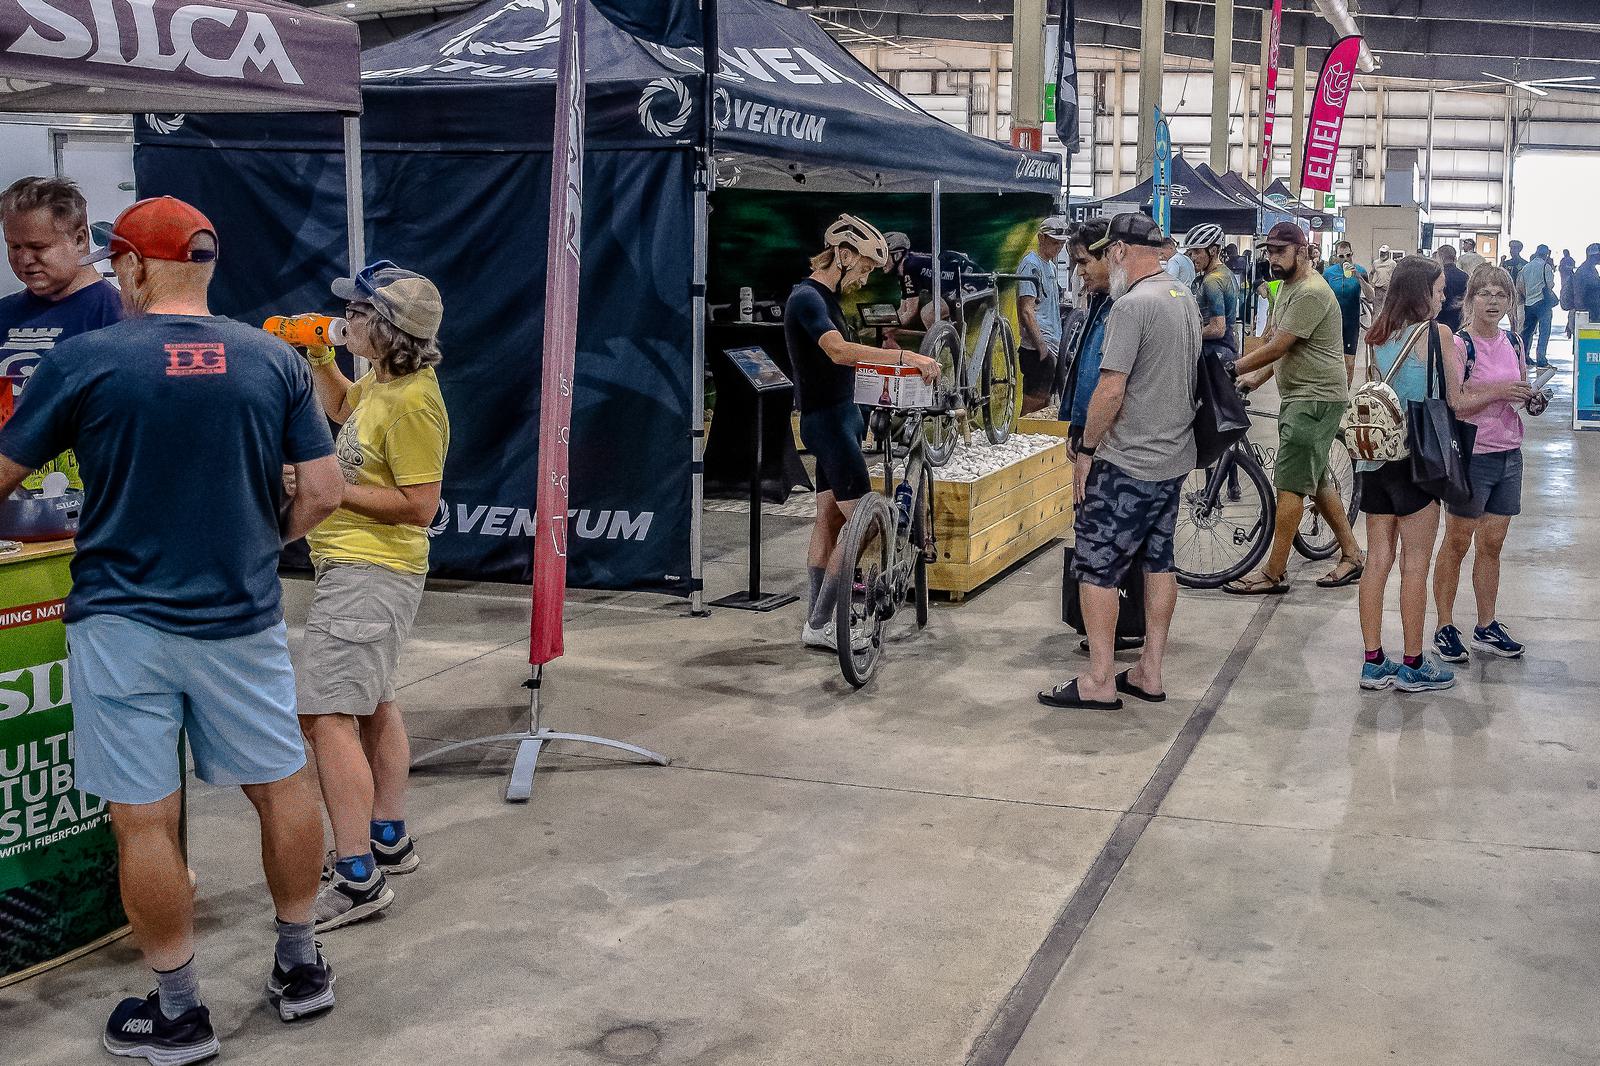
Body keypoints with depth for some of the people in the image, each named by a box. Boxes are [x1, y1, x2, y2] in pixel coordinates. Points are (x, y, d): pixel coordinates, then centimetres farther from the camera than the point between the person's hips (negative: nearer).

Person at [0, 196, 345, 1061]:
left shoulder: (82, 362, -7)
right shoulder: (274, 360, -1)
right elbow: (323, 491, -1)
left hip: (122, 623, -2)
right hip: (241, 619, 3)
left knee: (143, 820, 7)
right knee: (281, 786, 17)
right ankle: (300, 966, 29)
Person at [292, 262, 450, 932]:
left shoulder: (412, 404, -23)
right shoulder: (385, 381, 7)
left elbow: (420, 505, -25)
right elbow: (342, 407, 30)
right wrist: (318, 359, 14)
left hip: (368, 574, -11)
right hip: (362, 569, 11)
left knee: (326, 715, -14)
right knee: (371, 704, 22)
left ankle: (357, 879, -13)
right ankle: (388, 841, 36)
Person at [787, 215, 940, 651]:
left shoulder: (825, 298, 15)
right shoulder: (807, 298, -17)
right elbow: (840, 351, -33)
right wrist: (904, 356, -37)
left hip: (840, 417, 10)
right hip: (828, 420, -10)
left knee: (830, 518, 11)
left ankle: (818, 622, 15)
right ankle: (818, 624, -6)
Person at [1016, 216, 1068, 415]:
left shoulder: (1050, 266, 20)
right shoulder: (1031, 265, -11)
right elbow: (1026, 311, -18)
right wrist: (1041, 345, -21)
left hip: (1051, 345, 10)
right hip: (1037, 348, -10)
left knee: (1044, 402, 11)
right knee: (1034, 402, -12)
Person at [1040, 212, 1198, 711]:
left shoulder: (1133, 305, -18)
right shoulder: (1186, 300, 10)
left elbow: (1111, 390, -22)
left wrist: (1086, 450, -11)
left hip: (1128, 463, -9)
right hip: (1175, 458, 9)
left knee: (1096, 567, -1)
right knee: (1158, 561, 14)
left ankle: (1100, 683, 2)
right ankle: (1149, 674, 21)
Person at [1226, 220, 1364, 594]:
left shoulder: (1311, 293, -20)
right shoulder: (1290, 286, 15)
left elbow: (1275, 348, -21)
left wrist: (1229, 370, -12)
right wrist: (1258, 376, 10)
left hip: (1316, 399, -11)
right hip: (1299, 396, 11)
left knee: (1289, 485, -9)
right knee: (1317, 482, 16)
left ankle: (1274, 573, -4)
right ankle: (1352, 557, 24)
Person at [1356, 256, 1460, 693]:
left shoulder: (1377, 337, 9)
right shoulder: (1436, 334, -9)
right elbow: (1455, 402, -5)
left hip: (1375, 457, 6)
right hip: (1415, 458, -6)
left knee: (1378, 559, 9)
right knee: (1415, 562, 2)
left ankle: (1374, 663, 13)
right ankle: (1413, 666, 10)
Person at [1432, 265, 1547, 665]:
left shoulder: (1513, 343, 8)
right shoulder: (1459, 345, -12)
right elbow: (1450, 404, -19)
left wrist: (1532, 400, 0)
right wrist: (1496, 392, -25)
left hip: (1509, 455, 6)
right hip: (1472, 455, -6)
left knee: (1492, 543, 12)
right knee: (1457, 544, 3)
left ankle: (1487, 627, 22)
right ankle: (1445, 628, 13)